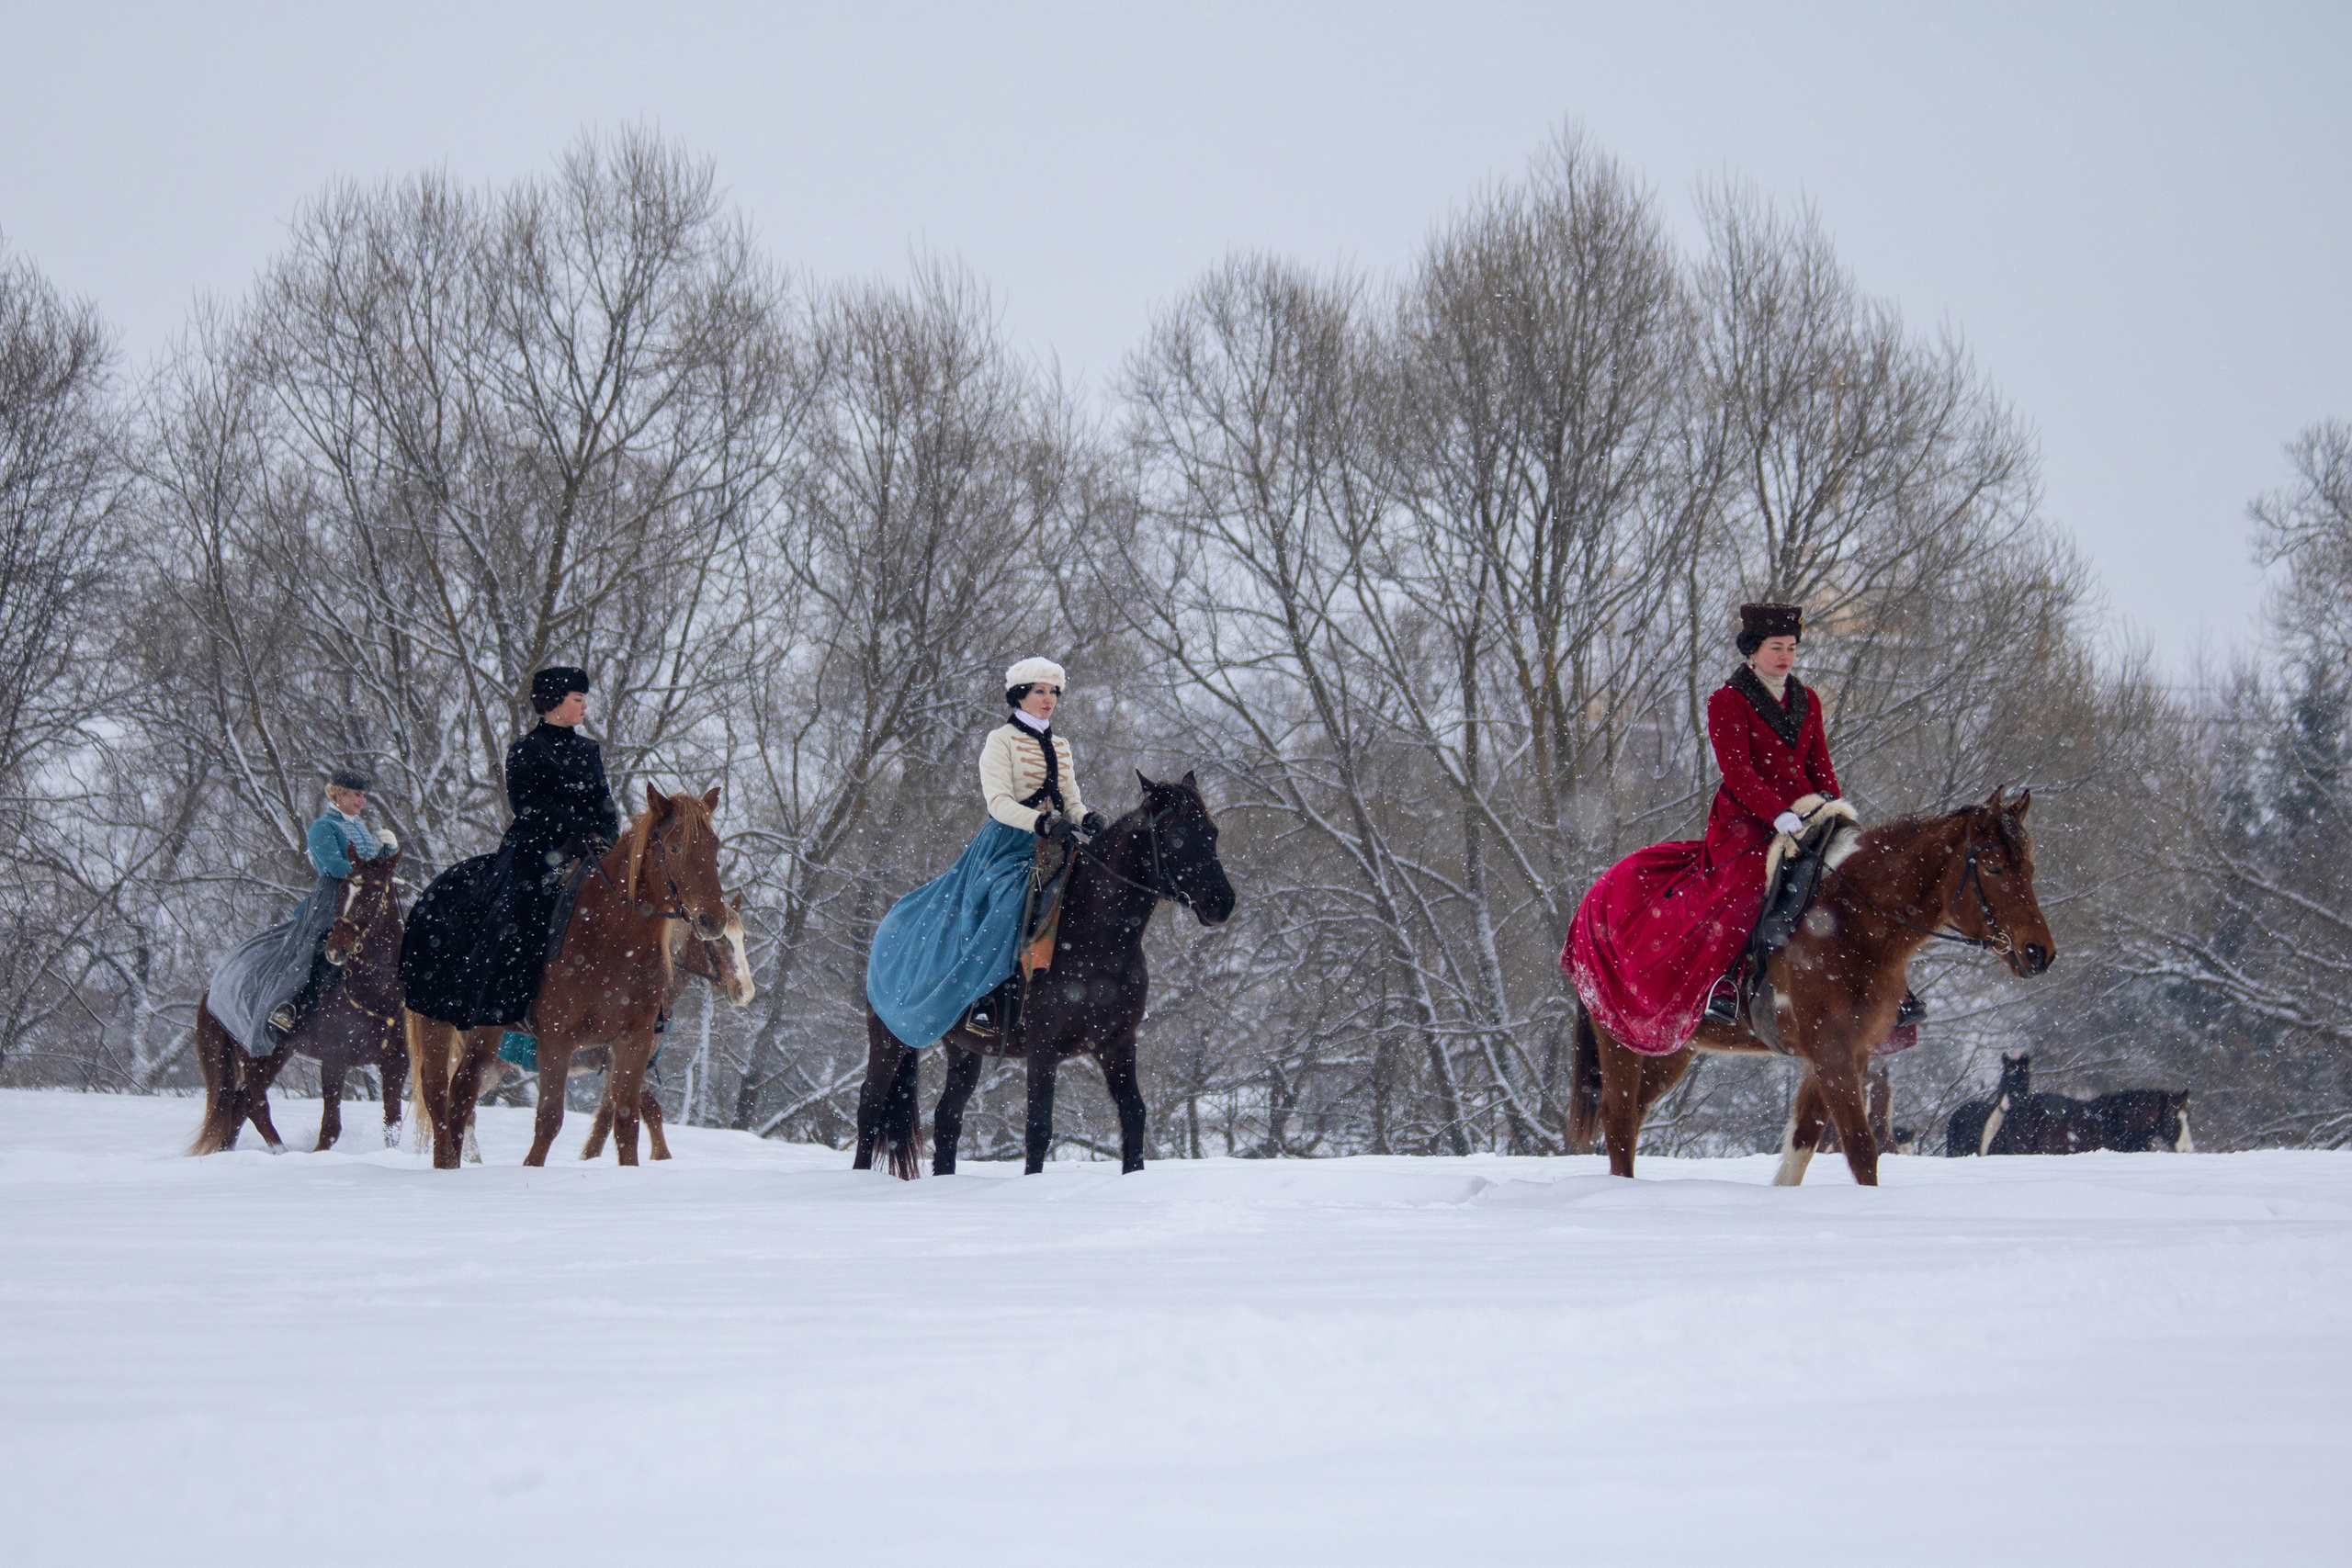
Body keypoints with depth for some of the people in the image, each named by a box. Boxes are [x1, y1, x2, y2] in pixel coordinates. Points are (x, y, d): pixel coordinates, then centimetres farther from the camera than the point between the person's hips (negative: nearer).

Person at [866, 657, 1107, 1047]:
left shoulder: (1060, 747, 20)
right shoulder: (1002, 741, 0)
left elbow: (1072, 801, 15)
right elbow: (998, 802, -12)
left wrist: (1085, 820, -9)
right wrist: (1040, 821, -28)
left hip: (1049, 849, 7)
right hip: (1007, 844, -7)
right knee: (1011, 902, -33)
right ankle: (988, 1000, -38)